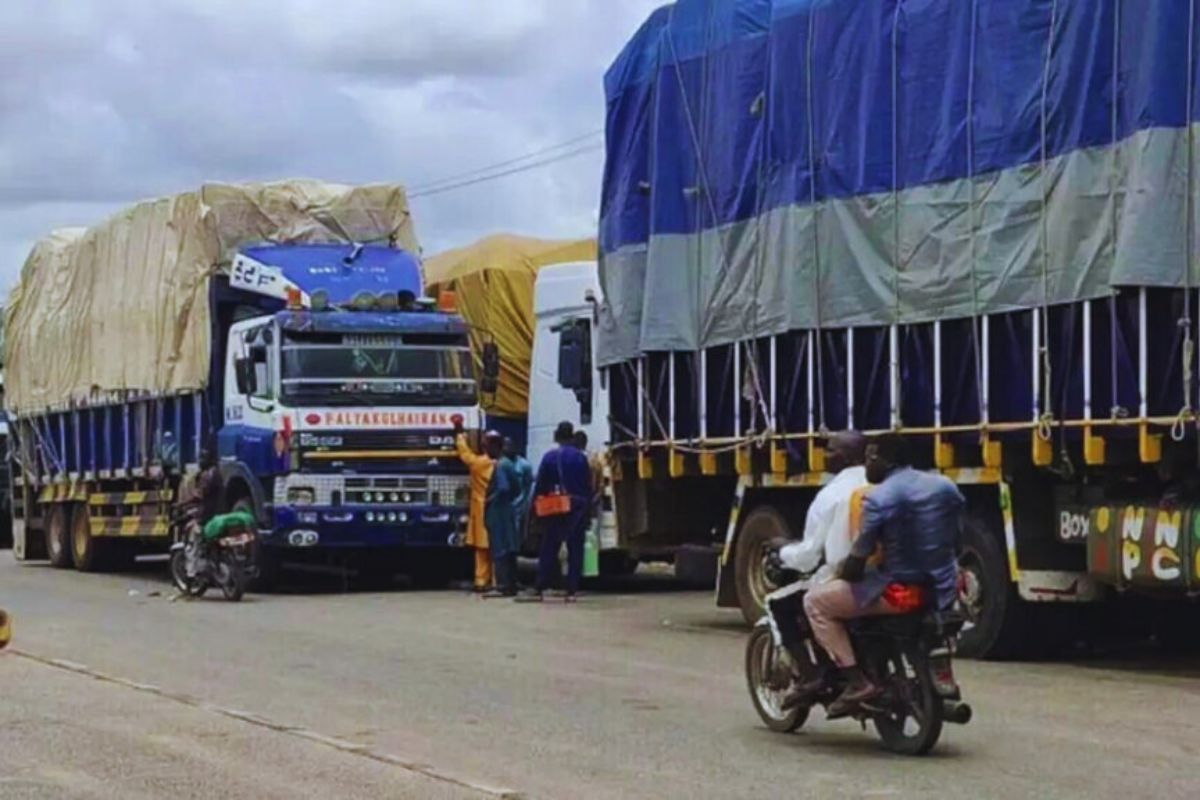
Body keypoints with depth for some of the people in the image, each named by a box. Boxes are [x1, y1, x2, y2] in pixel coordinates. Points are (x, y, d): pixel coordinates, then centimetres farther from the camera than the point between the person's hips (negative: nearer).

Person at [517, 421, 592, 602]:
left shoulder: (549, 457, -1)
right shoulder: (580, 458, -1)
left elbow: (540, 485, 0)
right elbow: (588, 485, -1)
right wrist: (587, 507, 6)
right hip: (577, 508, 0)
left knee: (548, 550, 3)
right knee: (575, 549, 4)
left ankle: (539, 589, -1)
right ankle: (572, 590, 0)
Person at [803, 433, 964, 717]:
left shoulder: (879, 497, -12)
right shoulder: (946, 487, 7)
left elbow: (856, 562, -10)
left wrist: (840, 575, 11)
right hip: (942, 590, 7)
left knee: (816, 601, 6)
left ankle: (858, 681, -5)